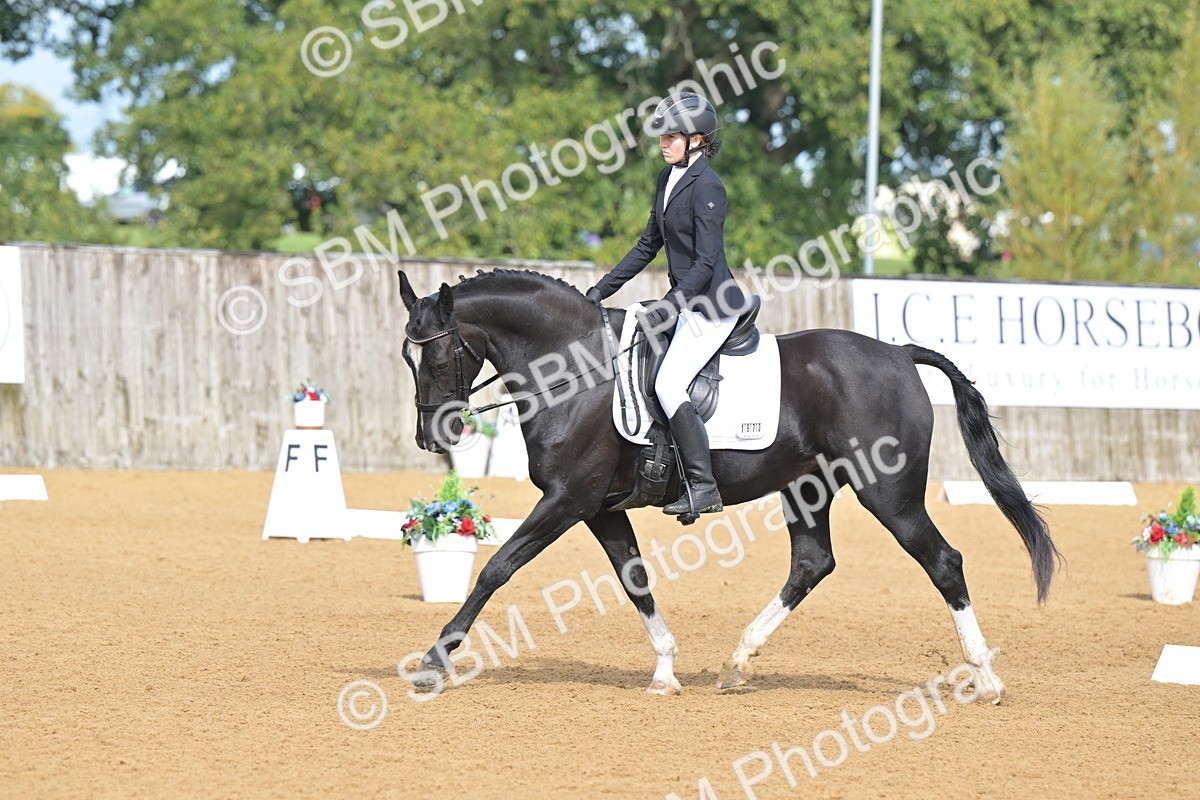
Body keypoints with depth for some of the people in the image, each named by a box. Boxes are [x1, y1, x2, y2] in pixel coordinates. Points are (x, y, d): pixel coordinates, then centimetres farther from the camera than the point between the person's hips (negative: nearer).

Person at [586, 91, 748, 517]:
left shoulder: (706, 186, -17)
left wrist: (666, 310, -27)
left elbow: (706, 262, -22)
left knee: (668, 385, -19)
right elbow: (649, 244, 20)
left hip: (713, 305, -10)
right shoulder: (668, 178, 11)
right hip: (688, 302, 10)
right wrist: (603, 289, 17)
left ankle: (703, 487, -18)